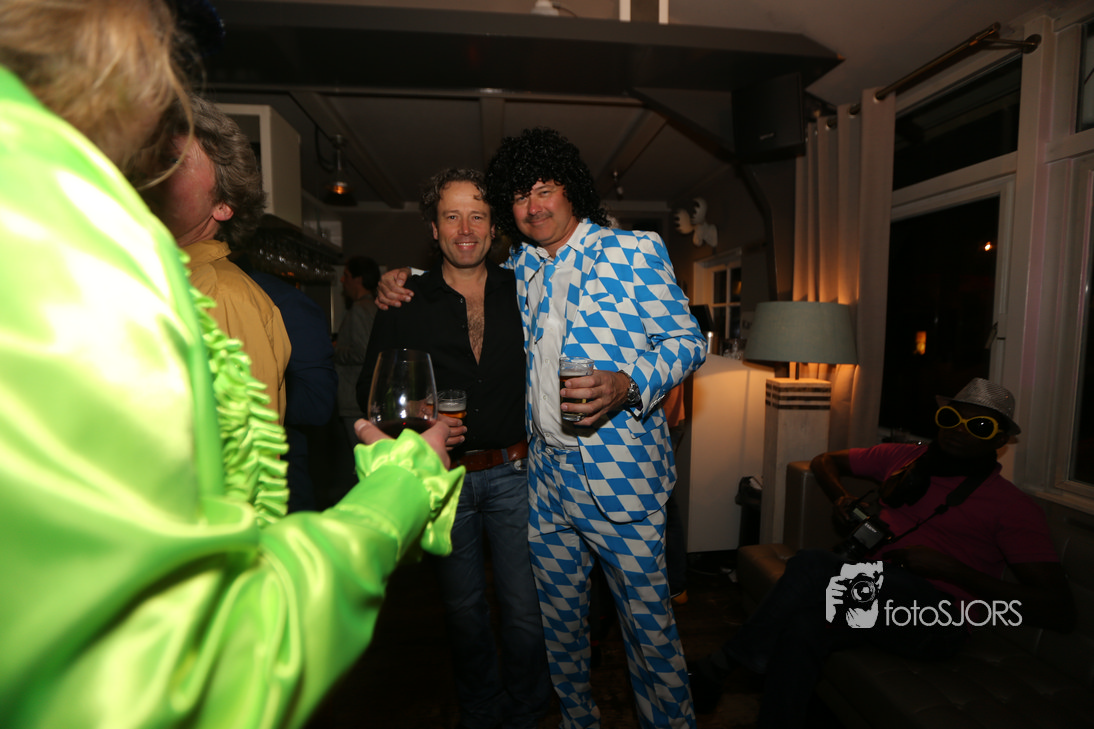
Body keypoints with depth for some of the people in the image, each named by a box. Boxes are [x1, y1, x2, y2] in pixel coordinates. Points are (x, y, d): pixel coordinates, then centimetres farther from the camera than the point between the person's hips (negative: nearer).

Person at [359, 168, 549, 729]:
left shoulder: (521, 292, 3)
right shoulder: (404, 302, -1)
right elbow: (371, 388, 2)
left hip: (514, 472, 1)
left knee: (525, 605, 9)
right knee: (462, 606, 17)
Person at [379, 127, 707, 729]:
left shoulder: (635, 250, -2)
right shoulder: (519, 268, 11)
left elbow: (687, 340, -3)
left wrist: (627, 384, -22)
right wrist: (406, 280, 9)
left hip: (619, 478, -4)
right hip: (545, 480, 5)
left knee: (650, 628, 8)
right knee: (559, 623, 19)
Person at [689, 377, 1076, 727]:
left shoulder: (1014, 506, 3)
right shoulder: (902, 457, 17)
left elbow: (1061, 611, -4)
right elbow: (825, 461, 29)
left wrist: (948, 568, -14)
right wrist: (841, 497, 7)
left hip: (936, 614, -4)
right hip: (868, 590, 4)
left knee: (814, 563, -33)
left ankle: (723, 662, -21)